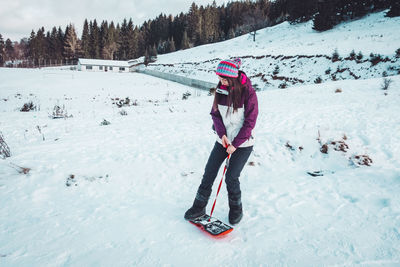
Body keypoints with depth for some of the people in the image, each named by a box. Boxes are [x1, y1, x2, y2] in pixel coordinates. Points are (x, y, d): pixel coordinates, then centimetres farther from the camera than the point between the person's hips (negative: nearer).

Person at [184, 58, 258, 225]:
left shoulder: (248, 92, -15)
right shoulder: (221, 90, 0)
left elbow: (250, 122, -14)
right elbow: (215, 113, 4)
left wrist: (235, 144, -14)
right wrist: (222, 133, -12)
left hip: (243, 143, -5)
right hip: (223, 140, 5)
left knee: (231, 177, -5)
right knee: (209, 173, 3)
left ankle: (236, 209, 22)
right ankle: (199, 207, 19)